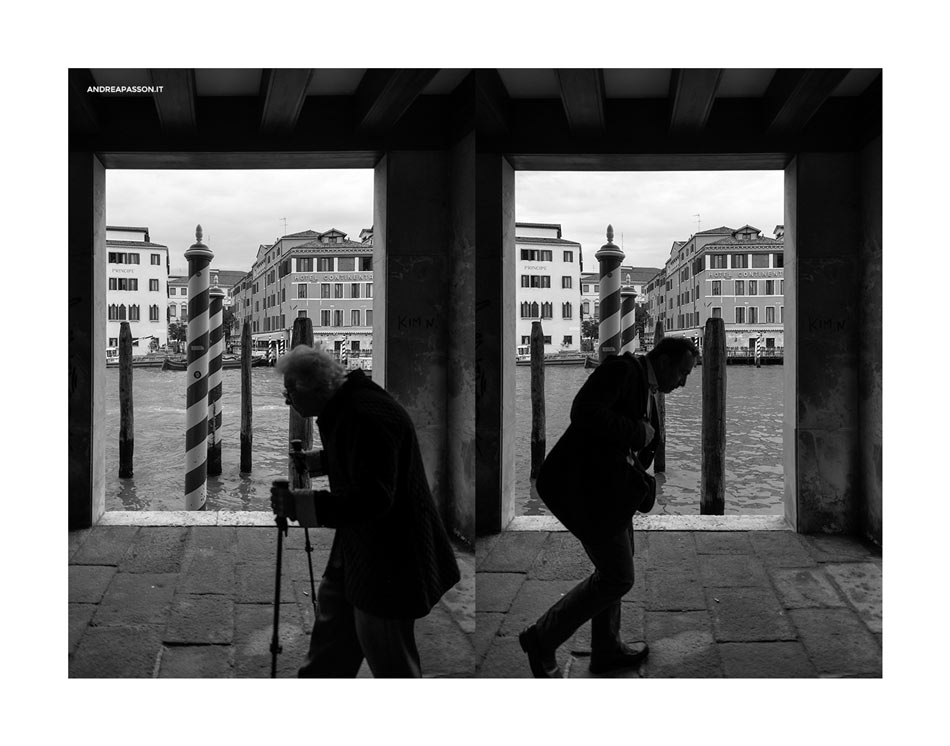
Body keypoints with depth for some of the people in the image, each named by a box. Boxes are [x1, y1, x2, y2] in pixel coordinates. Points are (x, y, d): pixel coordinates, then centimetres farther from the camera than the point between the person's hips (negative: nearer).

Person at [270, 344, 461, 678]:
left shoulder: (366, 415, -28)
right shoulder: (344, 406, 5)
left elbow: (373, 498, -34)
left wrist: (301, 504, -34)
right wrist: (308, 461, 14)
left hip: (389, 551, -11)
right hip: (358, 543, 11)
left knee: (387, 653, 2)